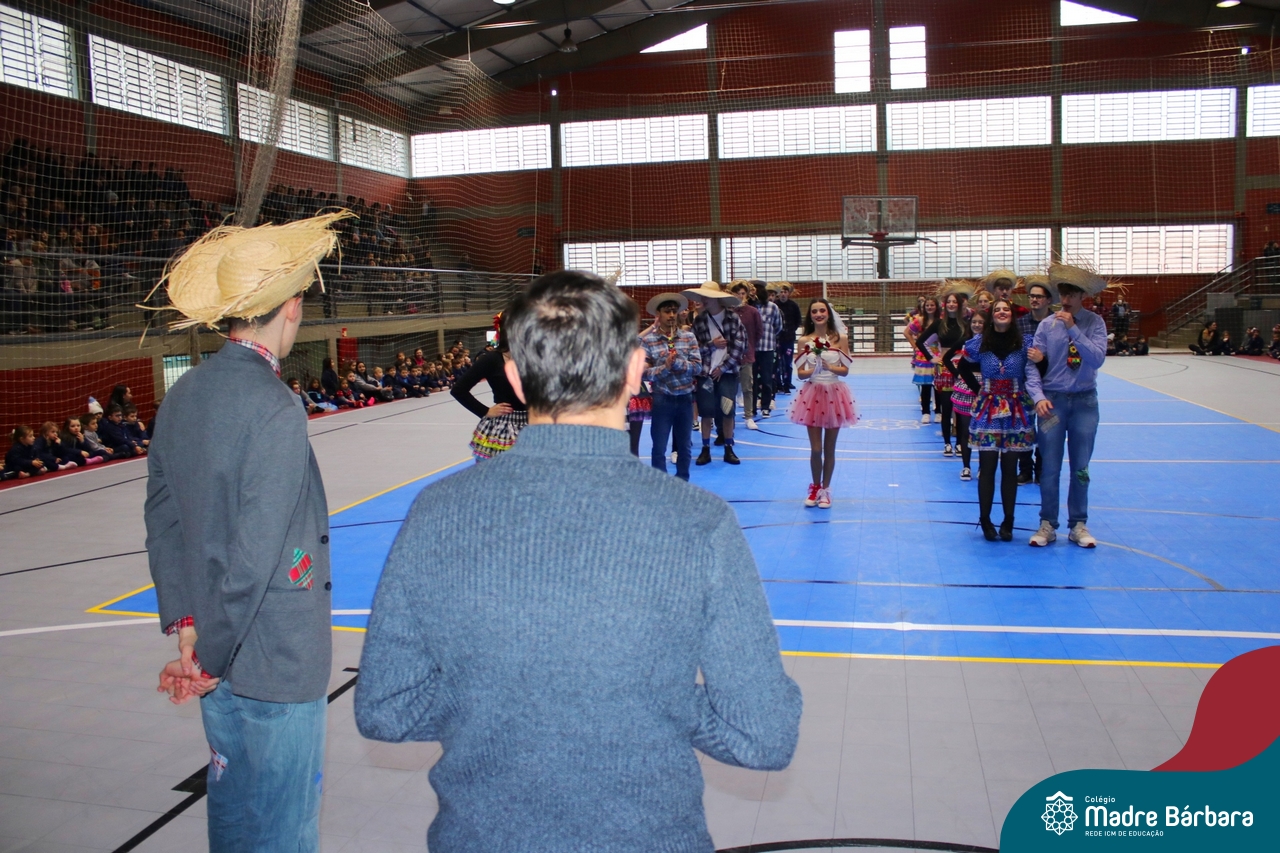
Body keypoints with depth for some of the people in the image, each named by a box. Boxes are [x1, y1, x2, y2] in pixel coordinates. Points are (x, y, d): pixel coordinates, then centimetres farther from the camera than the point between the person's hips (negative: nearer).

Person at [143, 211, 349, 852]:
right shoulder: (276, 409, -22)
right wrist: (210, 658, -12)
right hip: (278, 656, -8)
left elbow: (163, 520, 5)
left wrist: (185, 625, 6)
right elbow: (255, 552, -23)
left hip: (216, 651, 8)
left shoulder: (182, 394, 2)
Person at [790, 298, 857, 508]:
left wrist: (828, 366, -19)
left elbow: (845, 370, -3)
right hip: (813, 395, 0)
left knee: (829, 448, 7)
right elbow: (800, 372, -1)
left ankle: (825, 489, 22)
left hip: (834, 394, 0)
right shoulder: (804, 341, 0)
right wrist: (813, 370, -21)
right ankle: (815, 487, 22)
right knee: (815, 449, 2)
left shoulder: (840, 338, -1)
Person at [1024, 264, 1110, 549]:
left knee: (1081, 468, 9)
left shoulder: (1095, 323, -3)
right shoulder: (1047, 324, -2)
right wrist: (1039, 397, -17)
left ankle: (1078, 525, 20)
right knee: (1049, 468, 4)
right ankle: (1047, 525, 15)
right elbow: (1033, 366, -5)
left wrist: (1073, 328, -22)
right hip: (1053, 400, 0)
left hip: (1085, 401, 0)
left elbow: (1097, 358, -17)